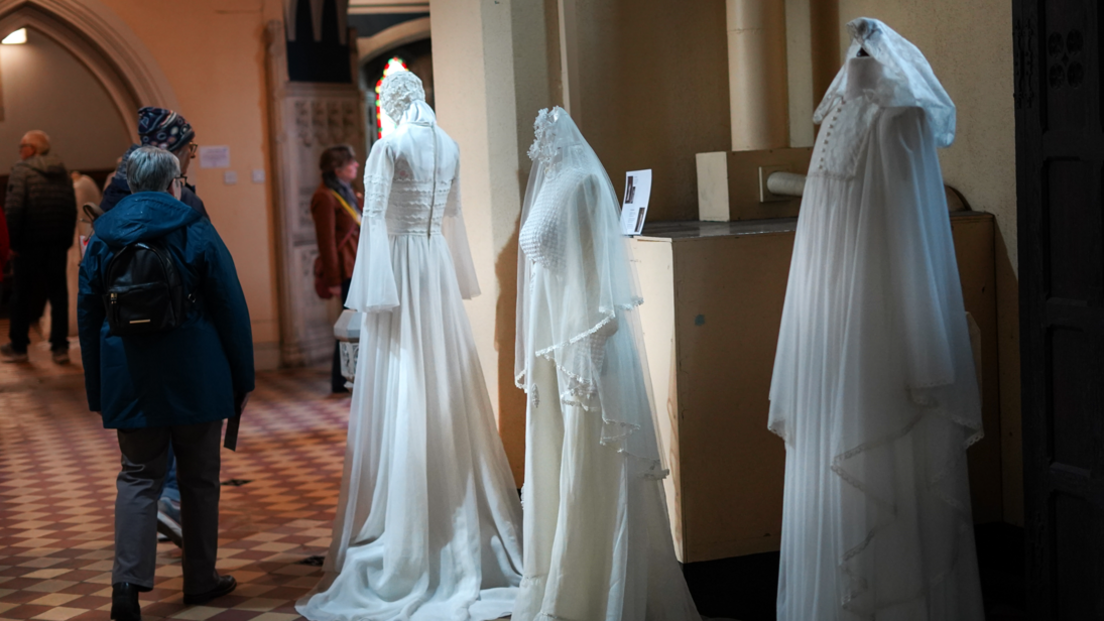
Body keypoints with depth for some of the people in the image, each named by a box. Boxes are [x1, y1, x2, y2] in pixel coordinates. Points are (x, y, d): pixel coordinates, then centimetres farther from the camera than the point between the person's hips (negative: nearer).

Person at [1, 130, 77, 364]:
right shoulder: (62, 173, 11)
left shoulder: (21, 171, -7)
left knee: (23, 296, 6)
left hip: (30, 245, -4)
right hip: (57, 245, 4)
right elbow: (71, 211, 10)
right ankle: (60, 347, 7)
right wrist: (67, 242, 13)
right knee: (58, 294, 8)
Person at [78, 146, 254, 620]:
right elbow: (230, 308, -6)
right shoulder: (195, 231, -5)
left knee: (138, 478, 6)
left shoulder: (102, 237, 5)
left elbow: (88, 314, 9)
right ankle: (200, 580, 18)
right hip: (196, 380, -2)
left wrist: (97, 387, 14)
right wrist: (242, 378, 1)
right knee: (199, 479, 9)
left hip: (130, 381, 3)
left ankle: (128, 581, -9)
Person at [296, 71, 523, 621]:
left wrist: (373, 290, -13)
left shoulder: (389, 147, -11)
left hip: (399, 265, -6)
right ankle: (466, 523, 19)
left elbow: (376, 220, -14)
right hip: (437, 266, 6)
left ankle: (407, 539, 2)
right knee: (447, 390, 12)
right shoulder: (447, 146, 8)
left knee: (401, 397, -2)